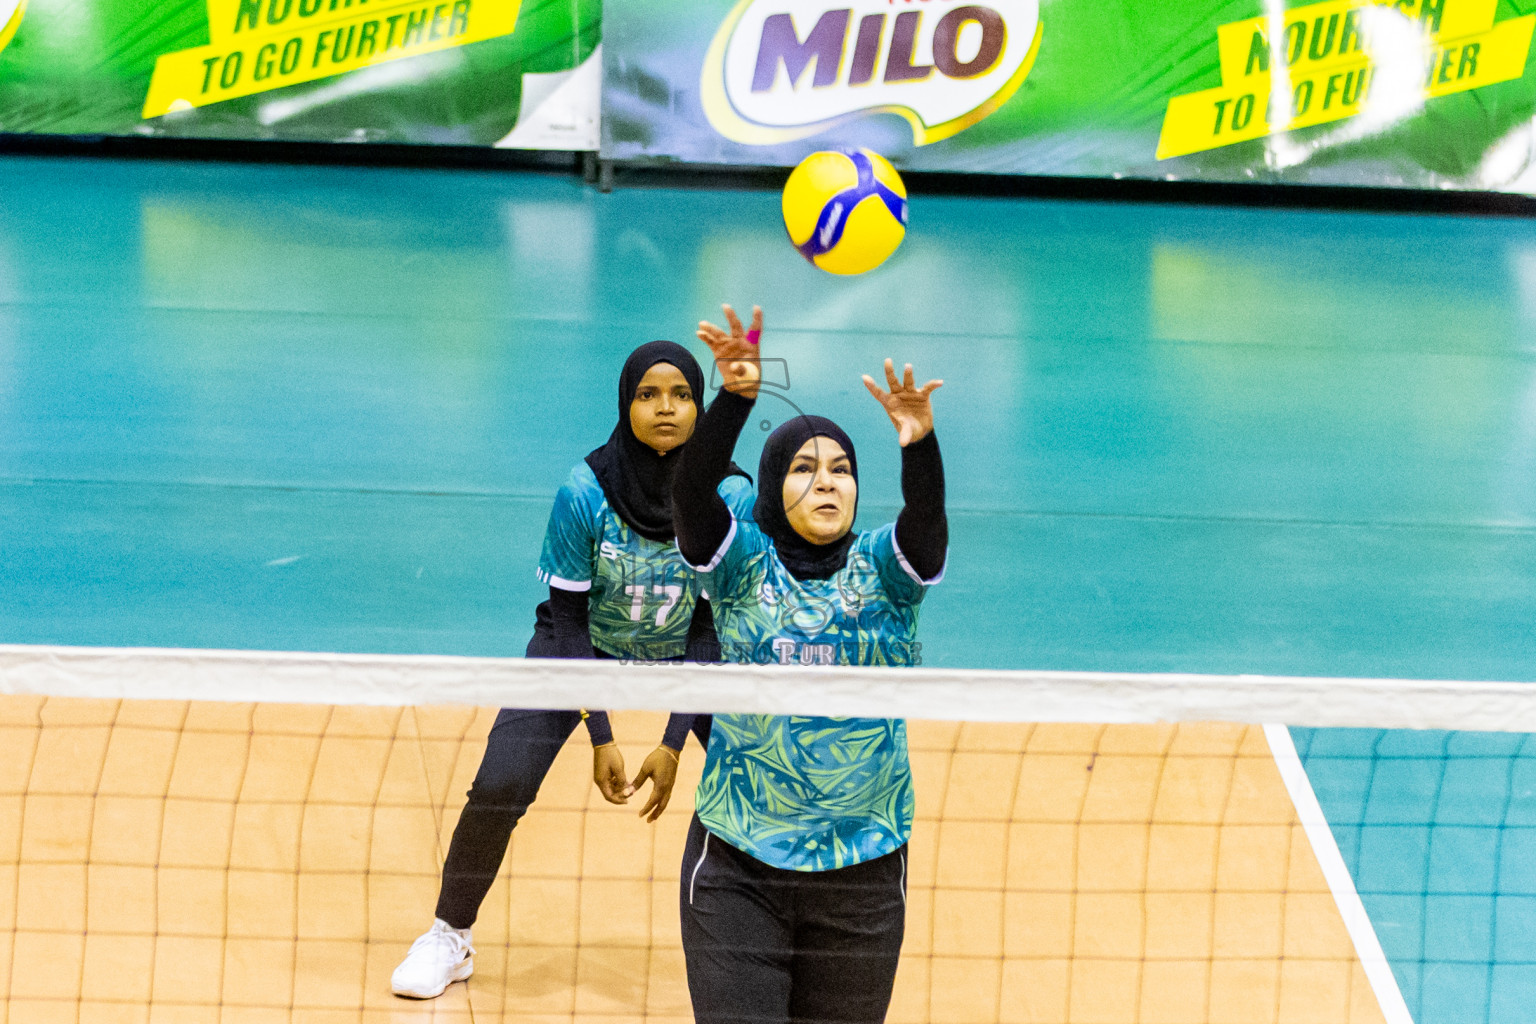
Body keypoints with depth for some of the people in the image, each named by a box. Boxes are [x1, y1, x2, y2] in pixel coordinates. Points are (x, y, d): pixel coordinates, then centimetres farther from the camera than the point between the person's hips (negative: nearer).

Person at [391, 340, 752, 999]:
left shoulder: (730, 498, -23)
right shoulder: (583, 494, -26)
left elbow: (713, 628, -17)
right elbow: (569, 619, -17)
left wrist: (674, 744, -21)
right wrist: (600, 739, -21)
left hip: (686, 655, 1)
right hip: (583, 646, -1)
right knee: (499, 785, -16)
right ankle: (450, 937, 8)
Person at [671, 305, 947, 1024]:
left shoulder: (885, 567, 1)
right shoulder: (744, 562, 0)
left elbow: (927, 515, -19)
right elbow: (690, 491, -18)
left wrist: (920, 442, -40)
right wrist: (735, 397, -35)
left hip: (864, 870, 2)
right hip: (738, 865, -1)